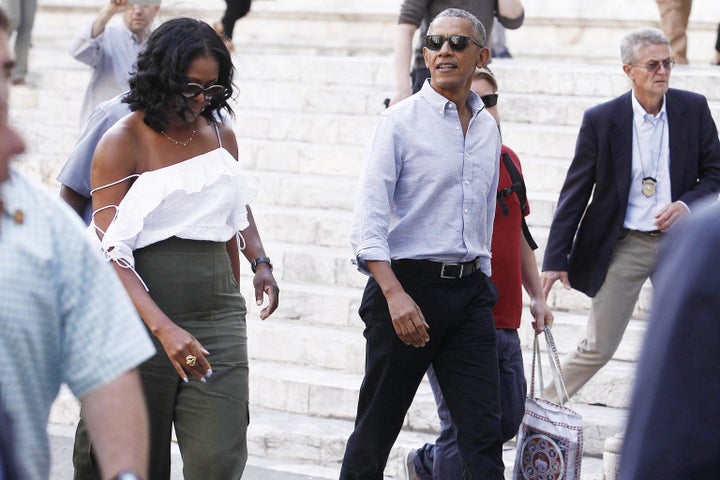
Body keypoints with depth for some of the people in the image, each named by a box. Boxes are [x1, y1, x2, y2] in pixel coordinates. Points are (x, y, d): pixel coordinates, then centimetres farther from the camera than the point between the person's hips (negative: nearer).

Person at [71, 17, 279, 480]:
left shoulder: (222, 136, 10)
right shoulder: (122, 144, -6)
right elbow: (111, 254, -15)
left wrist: (260, 261, 14)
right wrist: (164, 329, -27)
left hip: (216, 318, 4)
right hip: (141, 316, -3)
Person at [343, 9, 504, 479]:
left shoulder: (488, 127, 12)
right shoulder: (402, 121, -5)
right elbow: (369, 218, -13)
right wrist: (395, 295, -23)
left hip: (469, 289, 5)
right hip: (408, 284, -5)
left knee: (484, 430, -2)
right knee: (377, 427, 5)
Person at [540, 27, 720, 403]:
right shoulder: (601, 120, -6)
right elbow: (575, 192, -2)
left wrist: (687, 204, -17)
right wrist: (555, 259, -4)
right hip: (625, 244, -2)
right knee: (598, 347, 0)